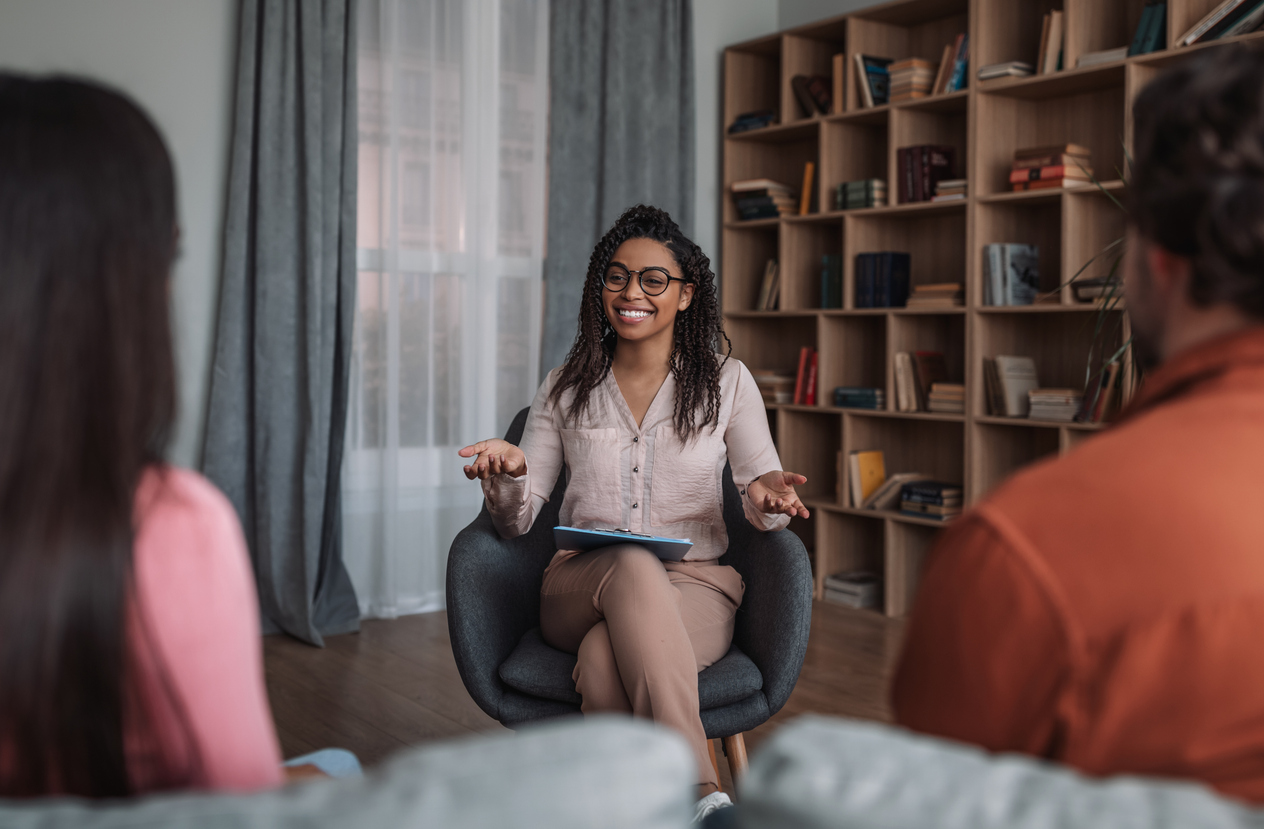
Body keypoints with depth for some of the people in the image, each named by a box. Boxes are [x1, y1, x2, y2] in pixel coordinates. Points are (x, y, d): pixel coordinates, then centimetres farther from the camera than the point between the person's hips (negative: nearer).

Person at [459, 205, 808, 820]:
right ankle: (702, 792, -42)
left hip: (694, 588, -1)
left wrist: (765, 495, -19)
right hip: (579, 588, 1)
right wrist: (508, 473, -15)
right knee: (632, 565, -37)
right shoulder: (567, 388, 11)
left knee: (604, 660, -37)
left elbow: (765, 513, 7)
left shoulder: (727, 382, 8)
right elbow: (516, 523, 9)